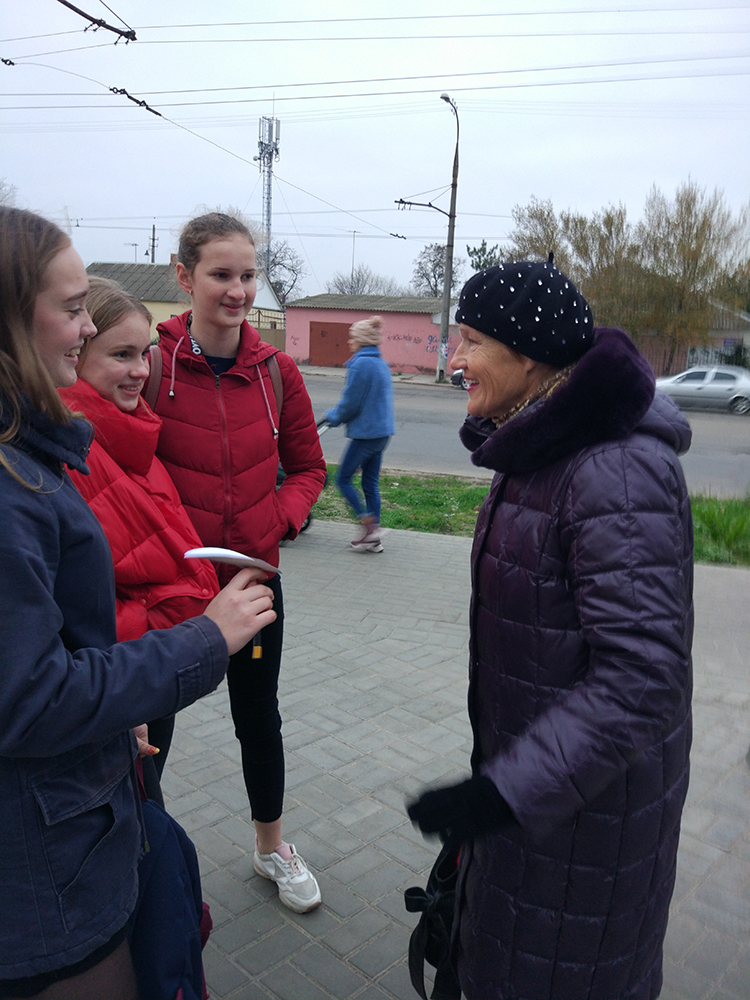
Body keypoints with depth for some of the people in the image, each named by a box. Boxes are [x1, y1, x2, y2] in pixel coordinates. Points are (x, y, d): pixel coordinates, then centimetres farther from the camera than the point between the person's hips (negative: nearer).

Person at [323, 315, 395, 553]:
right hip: (382, 432, 9)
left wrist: (332, 416, 4)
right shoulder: (381, 364, 13)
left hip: (365, 433, -9)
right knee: (370, 484, 13)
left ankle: (369, 525, -1)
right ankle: (375, 537, 15)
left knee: (343, 479, 4)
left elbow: (350, 402, -15)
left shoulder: (360, 364, -15)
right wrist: (336, 413, 24)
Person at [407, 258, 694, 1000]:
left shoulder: (617, 473, -29)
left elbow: (645, 676, -32)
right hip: (529, 758, 9)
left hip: (589, 793, -8)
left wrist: (505, 792, -31)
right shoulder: (538, 451, 2)